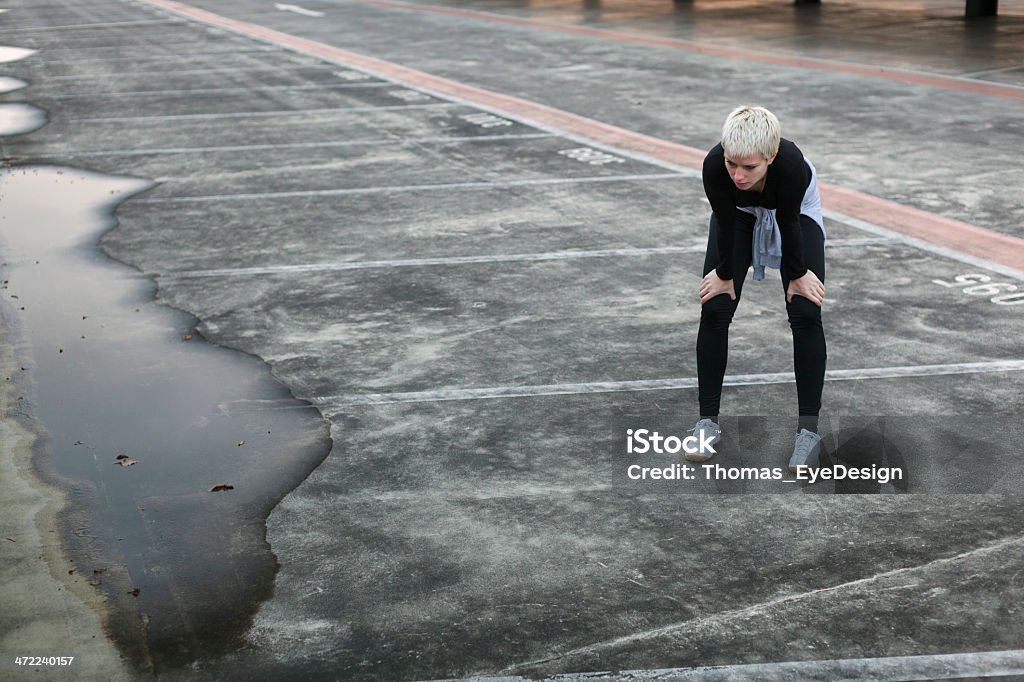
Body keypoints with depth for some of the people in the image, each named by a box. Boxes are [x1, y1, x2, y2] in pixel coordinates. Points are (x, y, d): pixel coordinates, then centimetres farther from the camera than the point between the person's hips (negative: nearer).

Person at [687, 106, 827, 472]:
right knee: (714, 310, -8)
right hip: (739, 214, 2)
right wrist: (725, 274, -9)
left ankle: (808, 429, -3)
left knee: (806, 314, -11)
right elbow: (726, 223, -22)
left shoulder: (794, 166, -43)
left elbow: (788, 224, -24)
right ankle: (708, 420, 4)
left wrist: (798, 274, -11)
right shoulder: (714, 166, -39)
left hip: (797, 213, -1)